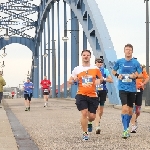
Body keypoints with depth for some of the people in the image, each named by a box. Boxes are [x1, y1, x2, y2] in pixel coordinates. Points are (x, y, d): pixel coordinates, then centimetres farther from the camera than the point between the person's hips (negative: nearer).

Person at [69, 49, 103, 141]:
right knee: (84, 113, -14)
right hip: (81, 95, -1)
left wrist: (99, 80, -8)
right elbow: (70, 81, 10)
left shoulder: (95, 68, 3)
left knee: (92, 117, 2)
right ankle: (85, 133, 1)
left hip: (93, 95, 1)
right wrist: (74, 80, -13)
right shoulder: (77, 69, 4)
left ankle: (89, 123, 40)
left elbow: (101, 78, 15)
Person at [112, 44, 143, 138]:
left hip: (132, 89, 2)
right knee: (125, 108, -17)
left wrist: (135, 76, -16)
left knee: (130, 110, 10)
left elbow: (141, 75, 5)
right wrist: (117, 75, -3)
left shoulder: (136, 62, 0)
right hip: (122, 88, -2)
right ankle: (125, 130, -15)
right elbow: (113, 71, 16)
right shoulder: (119, 61, 1)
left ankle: (127, 128, 27)